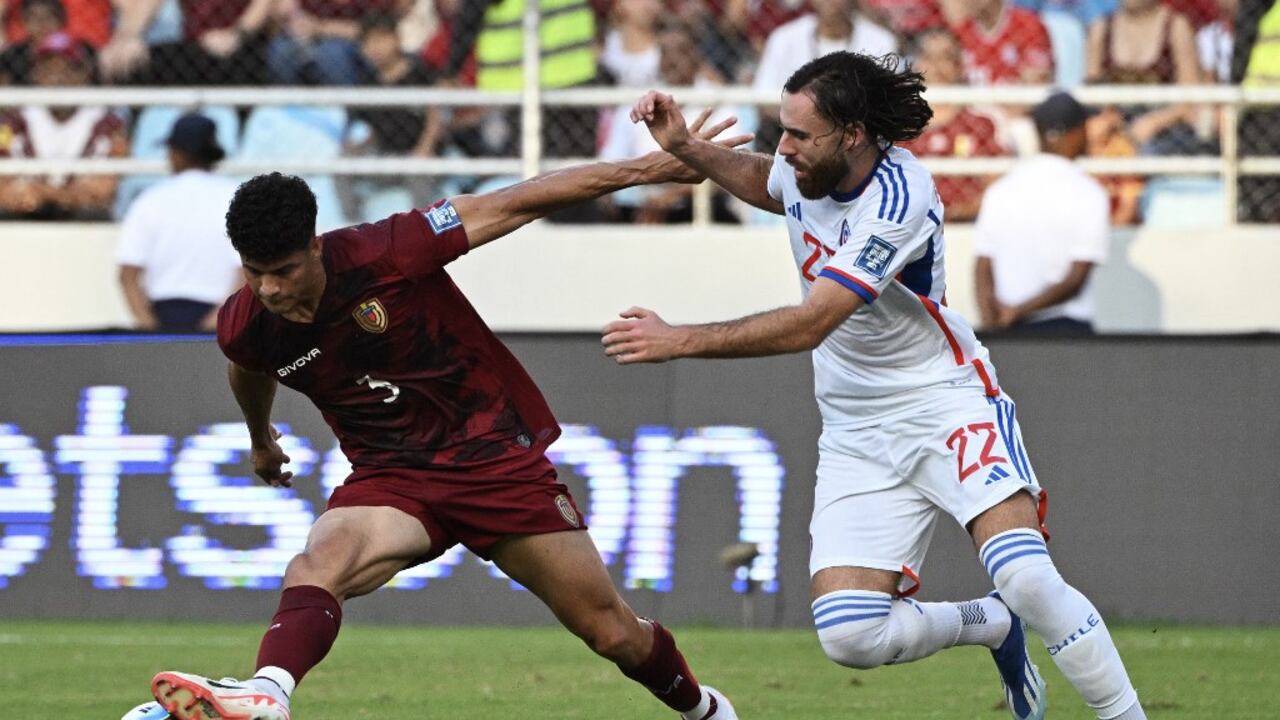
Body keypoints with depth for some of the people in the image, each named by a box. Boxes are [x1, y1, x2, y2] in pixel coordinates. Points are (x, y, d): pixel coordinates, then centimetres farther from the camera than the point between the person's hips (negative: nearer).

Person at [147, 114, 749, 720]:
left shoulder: (386, 252, -23)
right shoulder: (244, 328, -11)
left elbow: (516, 204, -16)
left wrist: (652, 167, -13)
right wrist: (260, 440, 38)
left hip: (495, 457, -2)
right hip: (390, 478, 2)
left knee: (614, 634, 5)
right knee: (318, 564, -32)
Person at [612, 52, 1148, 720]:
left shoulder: (898, 201, -25)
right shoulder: (805, 167, -3)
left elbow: (808, 325, -30)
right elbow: (764, 183, 25)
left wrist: (679, 340, -29)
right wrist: (684, 148, 9)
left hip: (946, 402, -6)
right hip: (857, 432, 6)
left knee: (1026, 577, -27)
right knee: (851, 636, -10)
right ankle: (993, 626, 18)